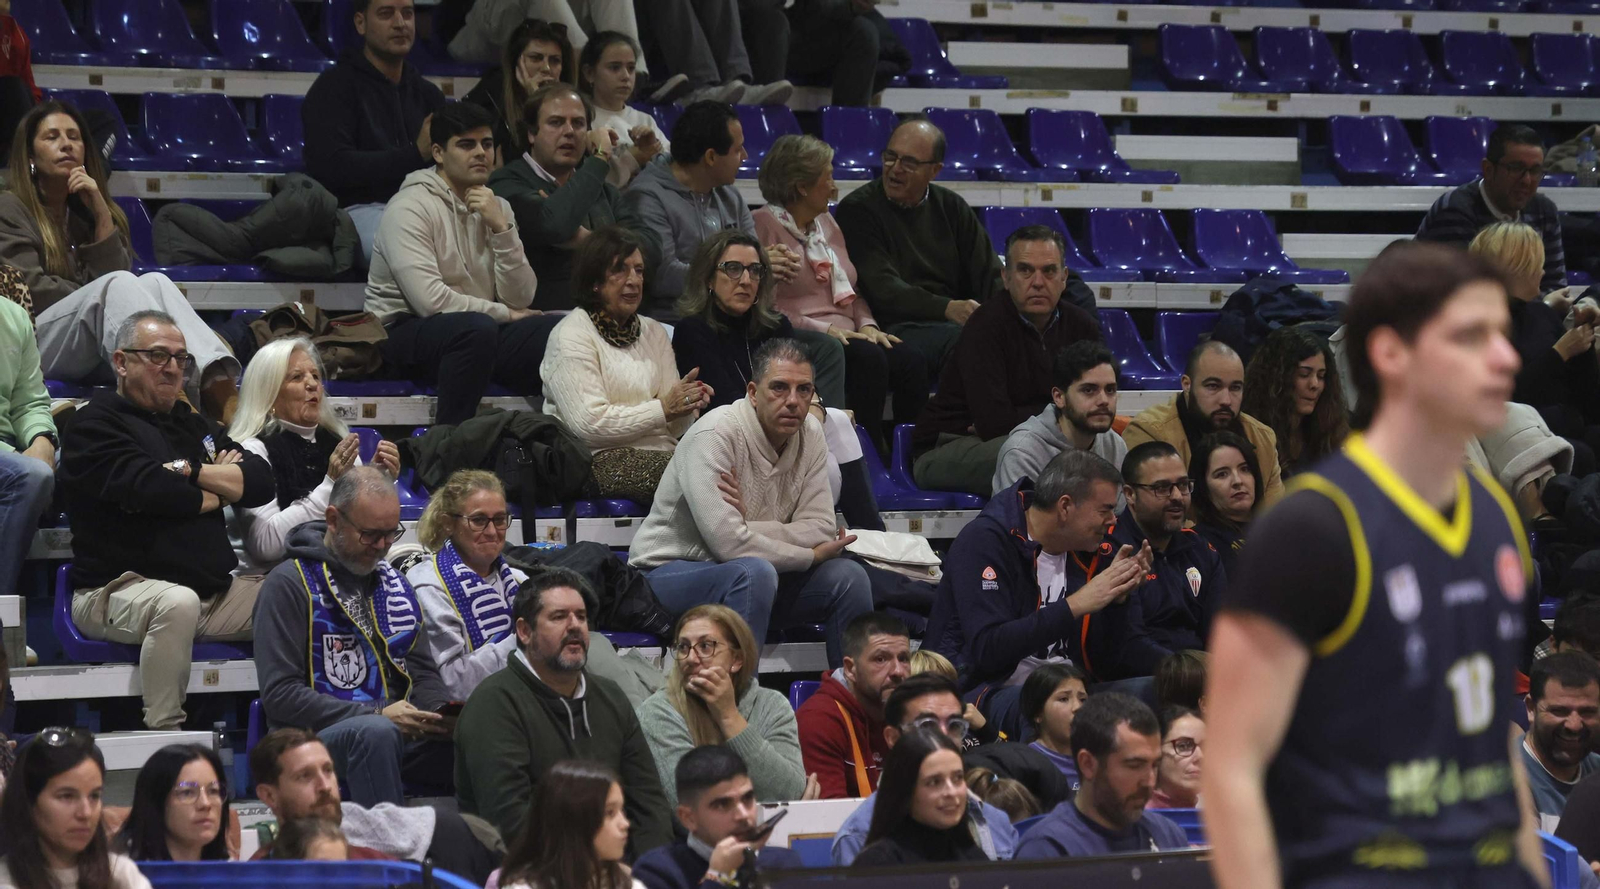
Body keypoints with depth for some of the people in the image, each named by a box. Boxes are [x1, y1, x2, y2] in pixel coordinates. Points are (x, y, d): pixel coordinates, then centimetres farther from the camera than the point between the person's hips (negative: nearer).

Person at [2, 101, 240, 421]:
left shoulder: (83, 211, 24)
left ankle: (221, 391, -52)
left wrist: (100, 212, -2)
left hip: (87, 356, 5)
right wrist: (100, 299, -6)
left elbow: (115, 271, 6)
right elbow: (32, 288, -5)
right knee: (116, 286, -31)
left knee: (155, 281, -23)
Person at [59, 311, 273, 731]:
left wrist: (191, 471, -7)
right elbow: (147, 487, -19)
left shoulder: (191, 425, 22)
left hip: (212, 593, 8)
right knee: (178, 603, -39)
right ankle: (163, 733, -35)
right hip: (117, 591, -8)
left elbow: (261, 482, 9)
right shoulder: (94, 426, -1)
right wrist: (216, 493, -1)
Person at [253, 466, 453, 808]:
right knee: (377, 733, -39)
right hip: (317, 736, -6)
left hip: (398, 732, 6)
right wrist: (377, 715, -18)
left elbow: (422, 674, 23)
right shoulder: (289, 584, -3)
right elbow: (279, 694, -11)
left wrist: (443, 713, -3)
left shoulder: (394, 584, 20)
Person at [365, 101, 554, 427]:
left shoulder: (496, 207, 10)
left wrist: (501, 228, -13)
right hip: (406, 333, -6)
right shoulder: (410, 208, -10)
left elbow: (520, 299, -2)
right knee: (476, 328, -38)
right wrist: (503, 313, -9)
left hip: (479, 330, 6)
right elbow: (430, 300, -21)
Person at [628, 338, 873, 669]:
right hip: (670, 572, -7)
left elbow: (820, 530, -8)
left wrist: (750, 526, -25)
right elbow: (728, 543, -30)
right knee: (755, 573, -35)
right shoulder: (714, 436, -23)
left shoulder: (810, 436, -1)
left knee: (848, 577, -10)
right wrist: (812, 555, -17)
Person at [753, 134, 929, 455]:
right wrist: (825, 329, -17)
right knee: (868, 359, -34)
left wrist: (866, 326, 4)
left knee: (911, 362, -21)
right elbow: (767, 306, -10)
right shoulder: (764, 225, -2)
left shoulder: (826, 223, 24)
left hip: (844, 337, 7)